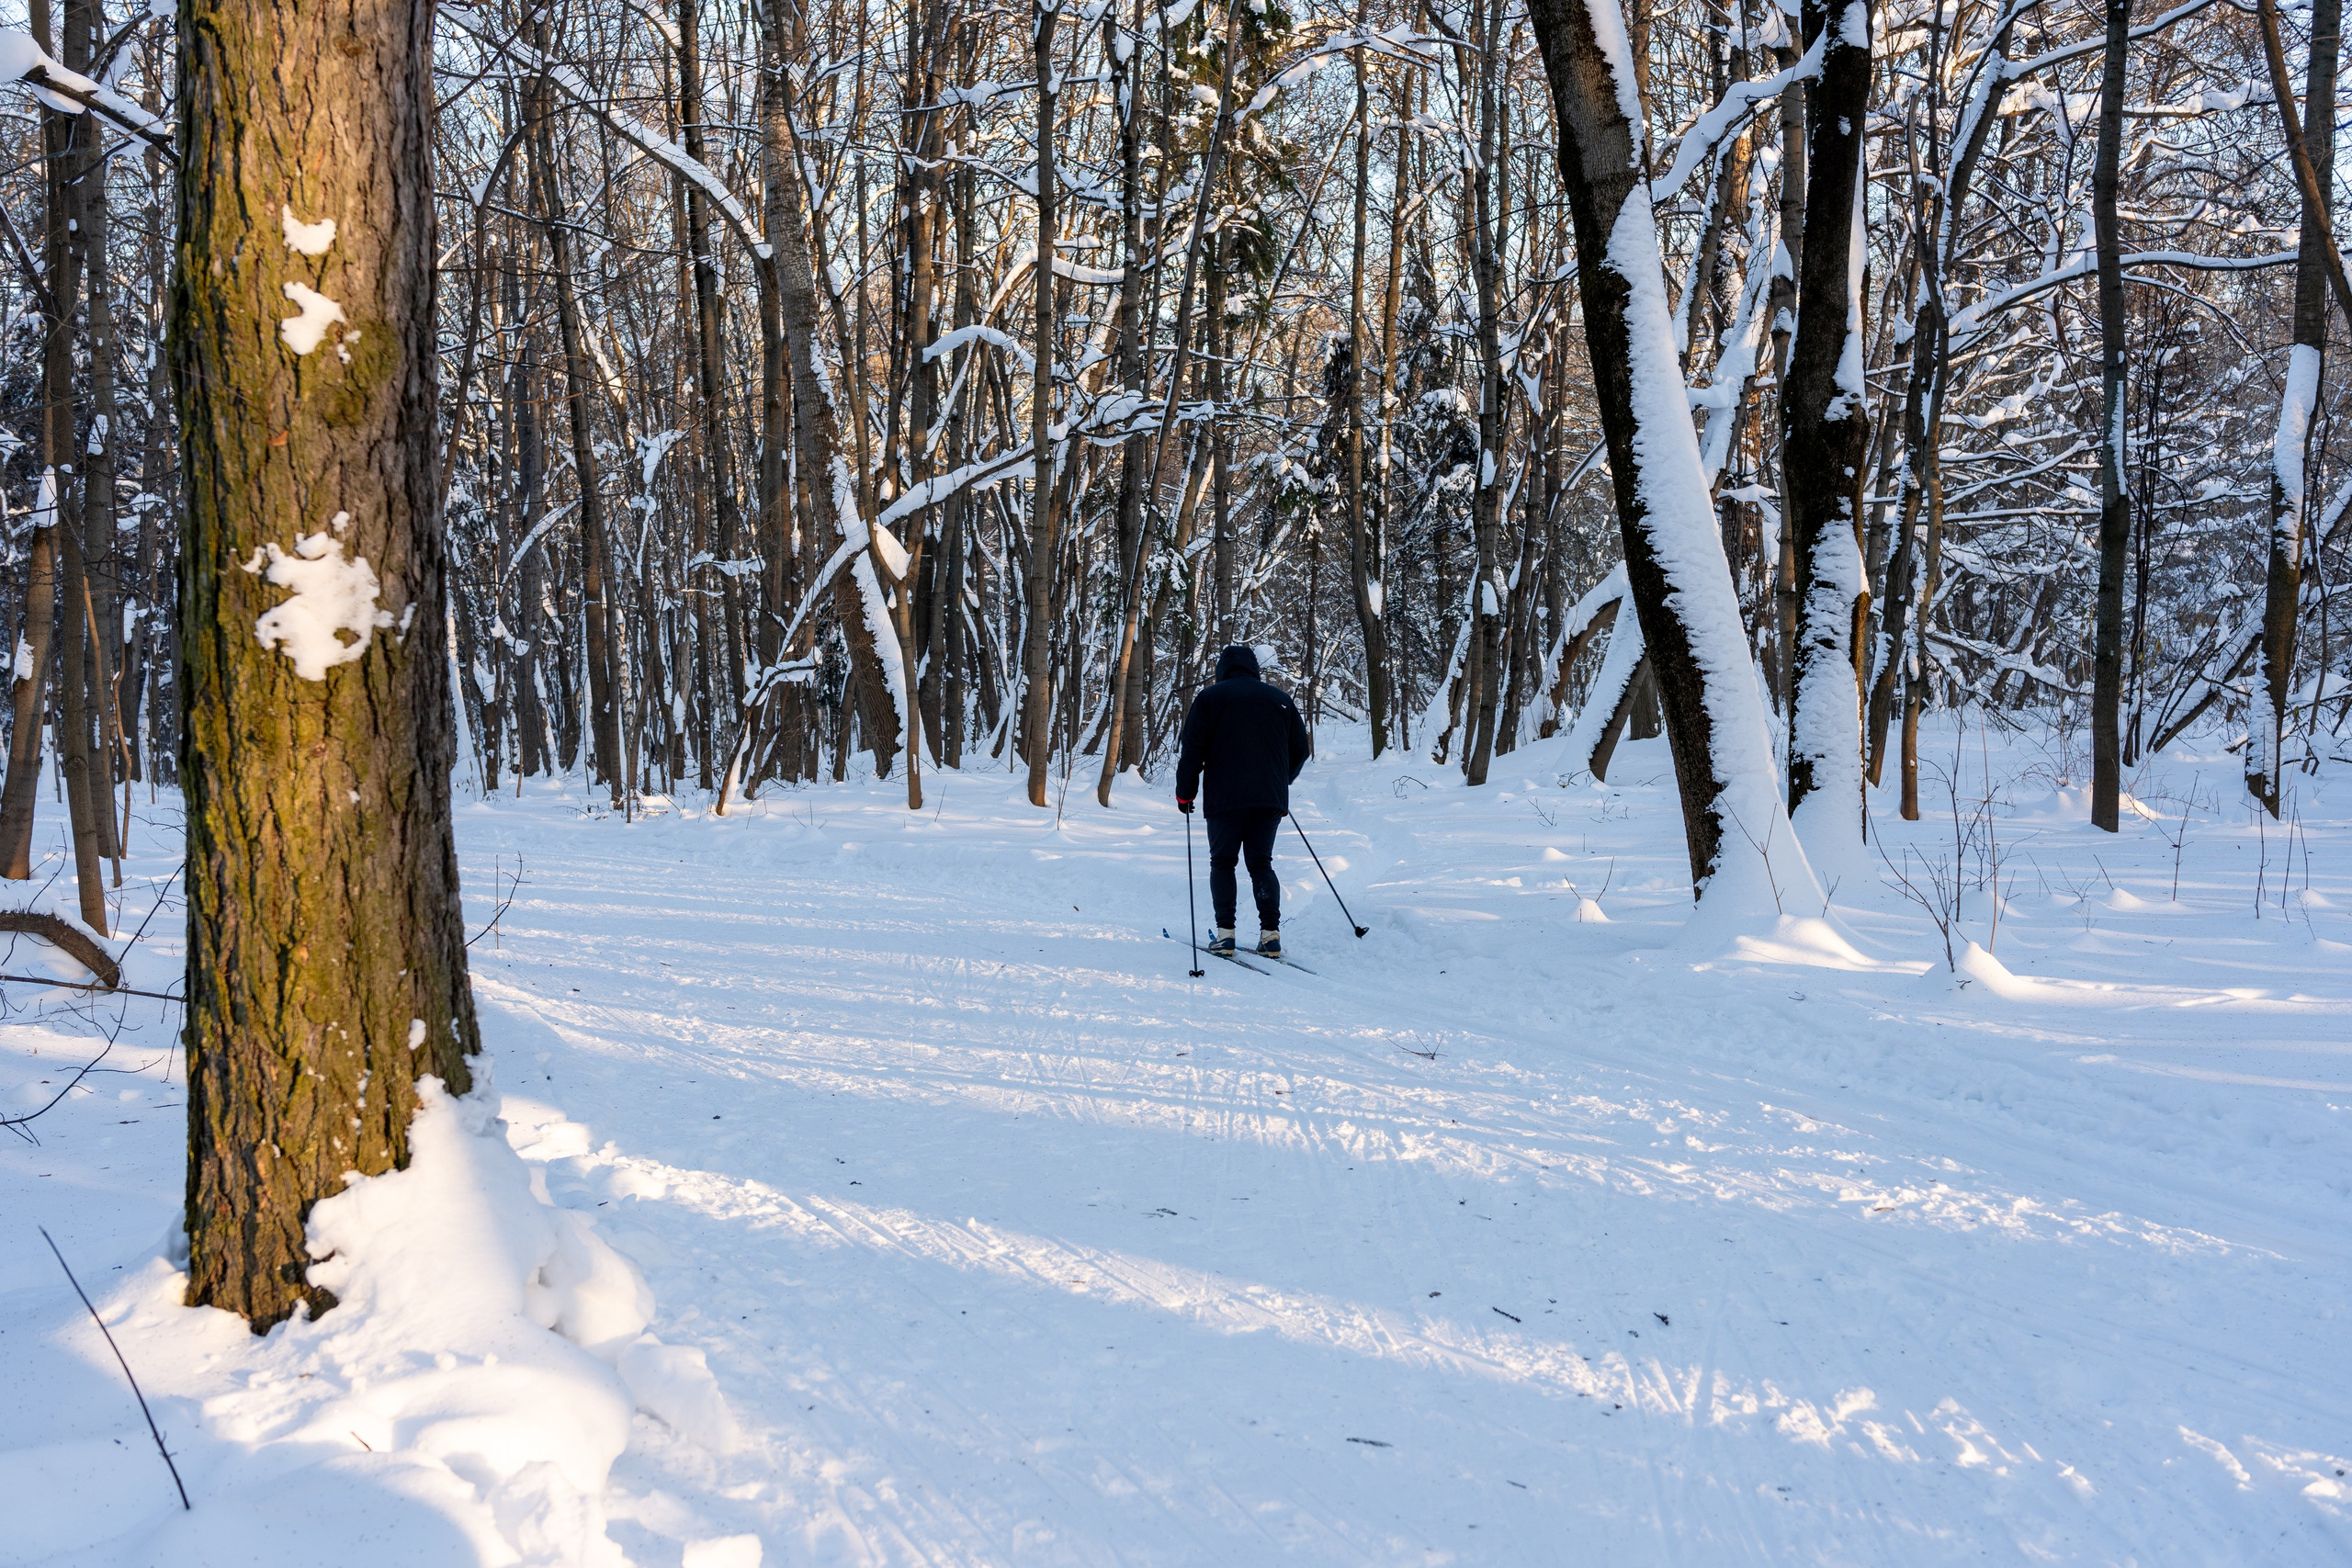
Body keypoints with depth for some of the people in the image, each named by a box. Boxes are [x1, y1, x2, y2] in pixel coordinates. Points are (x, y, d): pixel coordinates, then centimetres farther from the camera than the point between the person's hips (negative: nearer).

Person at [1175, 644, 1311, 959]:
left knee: (1222, 862, 9)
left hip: (1226, 798, -3)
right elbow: (1301, 750, 16)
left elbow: (1192, 750, -2)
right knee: (1261, 863, 11)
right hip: (1271, 800, 3)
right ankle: (1270, 933, -2)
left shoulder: (1210, 697, 4)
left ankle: (1225, 932, -3)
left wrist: (1185, 793, 8)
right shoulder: (1280, 699, 14)